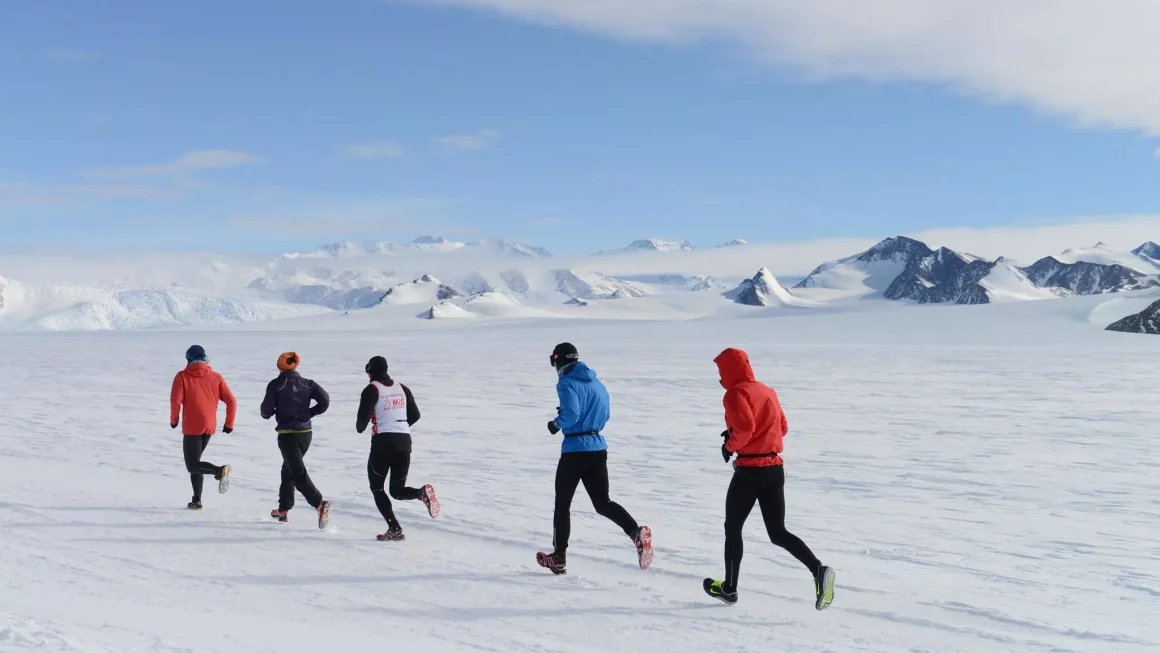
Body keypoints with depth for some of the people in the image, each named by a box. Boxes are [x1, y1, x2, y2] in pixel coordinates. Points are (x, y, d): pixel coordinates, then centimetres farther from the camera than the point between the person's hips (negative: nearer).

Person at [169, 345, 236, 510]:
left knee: (192, 466, -1)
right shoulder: (216, 377, 5)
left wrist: (174, 420, 3)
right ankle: (197, 500, 14)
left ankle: (219, 471, -29)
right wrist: (229, 424, 11)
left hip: (192, 428, -5)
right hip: (209, 427, 5)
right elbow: (231, 401, 1)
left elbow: (175, 400, -14)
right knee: (194, 461, 19)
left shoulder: (182, 376, -3)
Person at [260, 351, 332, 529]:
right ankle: (283, 509, 28)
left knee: (298, 473, -9)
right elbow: (325, 400, -6)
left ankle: (320, 504, -29)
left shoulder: (275, 385, -5)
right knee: (288, 468, 22)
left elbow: (266, 411, -6)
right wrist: (309, 413, 9)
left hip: (287, 434, -5)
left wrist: (268, 414, 18)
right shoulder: (307, 384, 5)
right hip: (306, 433, 5)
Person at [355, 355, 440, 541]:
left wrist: (360, 427, 10)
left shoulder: (372, 389, -4)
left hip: (383, 441, -5)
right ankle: (422, 493, -19)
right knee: (398, 490, 14)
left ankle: (395, 529, -4)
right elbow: (415, 415, 15)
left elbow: (363, 417, -12)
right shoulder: (402, 388, 13)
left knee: (376, 488, 11)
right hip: (404, 441, 5)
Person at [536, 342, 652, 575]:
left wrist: (556, 424, -3)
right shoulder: (597, 383, 14)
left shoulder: (567, 383, -10)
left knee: (562, 503, 9)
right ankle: (636, 532, -15)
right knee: (602, 502, 9)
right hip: (599, 448, 6)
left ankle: (559, 558, 16)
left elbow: (571, 414, -21)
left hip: (574, 449, -6)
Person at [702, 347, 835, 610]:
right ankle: (818, 570, -12)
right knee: (778, 532, 9)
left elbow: (745, 427, -25)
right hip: (775, 468, 7)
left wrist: (730, 445, -7)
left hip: (749, 470, -7)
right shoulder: (767, 391, 15)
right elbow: (782, 427, 21)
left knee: (732, 529, 11)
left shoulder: (736, 393, -10)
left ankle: (729, 588, 22)